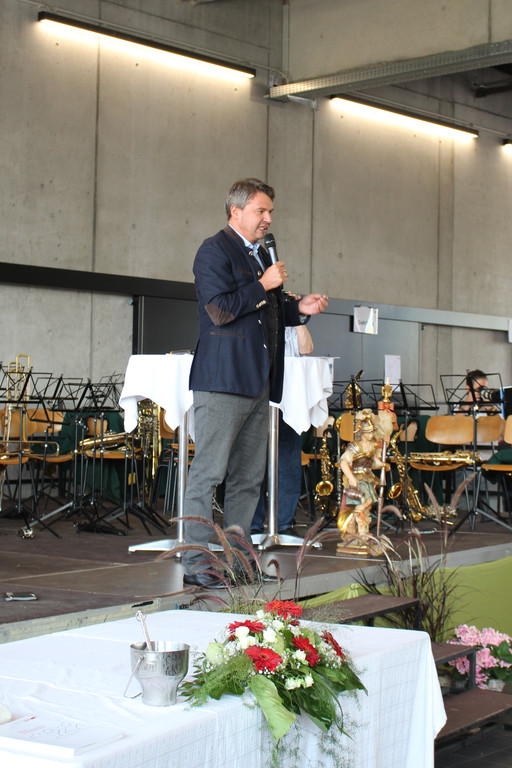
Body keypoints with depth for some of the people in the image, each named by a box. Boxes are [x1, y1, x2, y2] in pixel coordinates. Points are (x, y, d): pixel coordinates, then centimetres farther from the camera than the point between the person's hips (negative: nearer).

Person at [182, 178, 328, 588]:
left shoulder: (261, 255, 22)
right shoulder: (215, 250, -4)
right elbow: (220, 311, -15)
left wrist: (298, 309, 10)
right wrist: (264, 285, -10)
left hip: (258, 382, 9)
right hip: (223, 380, -9)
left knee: (249, 477, 10)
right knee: (208, 473, -8)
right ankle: (195, 562, -6)